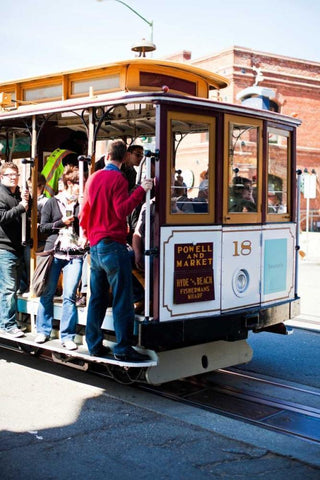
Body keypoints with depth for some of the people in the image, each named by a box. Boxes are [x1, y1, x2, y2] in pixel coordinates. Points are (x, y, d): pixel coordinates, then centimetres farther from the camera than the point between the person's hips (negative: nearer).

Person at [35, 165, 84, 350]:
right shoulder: (52, 203, 6)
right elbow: (43, 227, 5)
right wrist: (62, 223, -6)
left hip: (75, 255, 0)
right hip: (54, 252, 0)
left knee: (70, 296, -6)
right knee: (48, 293, 6)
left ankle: (67, 336, 3)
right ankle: (43, 331, 22)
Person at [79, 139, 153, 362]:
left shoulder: (93, 178, 14)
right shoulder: (117, 179, -8)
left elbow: (84, 214, 18)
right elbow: (122, 210, -18)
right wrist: (141, 190, -19)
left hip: (95, 246, 8)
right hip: (113, 245, -8)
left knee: (98, 298, 12)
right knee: (122, 299, -6)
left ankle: (94, 345, 15)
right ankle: (123, 348, -7)